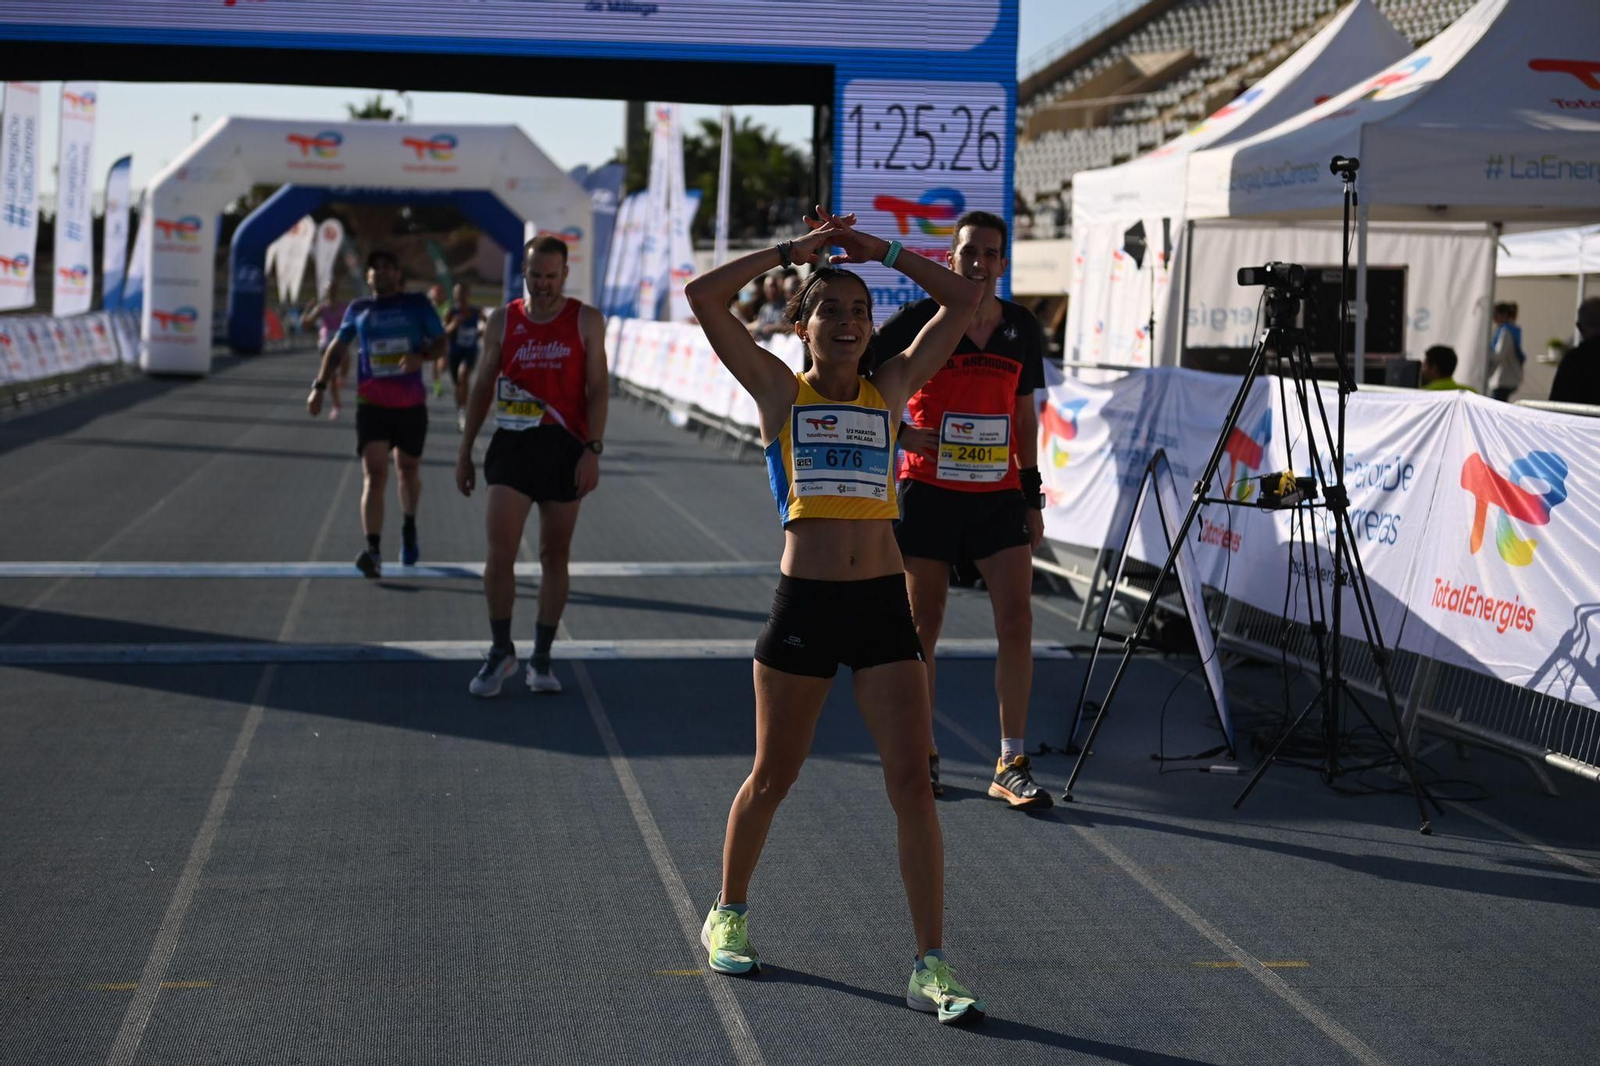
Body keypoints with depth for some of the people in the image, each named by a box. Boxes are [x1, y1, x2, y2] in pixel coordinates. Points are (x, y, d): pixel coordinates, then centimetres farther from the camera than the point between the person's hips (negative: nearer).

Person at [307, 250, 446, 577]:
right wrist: (319, 386, 12)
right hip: (372, 404, 0)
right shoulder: (358, 309, 9)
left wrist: (421, 356, -16)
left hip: (411, 405, 1)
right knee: (374, 475, -13)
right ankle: (373, 552, -22)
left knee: (408, 470, 16)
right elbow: (338, 347, 20)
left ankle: (408, 527, 43)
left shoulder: (417, 304, 5)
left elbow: (441, 344, 5)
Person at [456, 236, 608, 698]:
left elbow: (598, 388, -1)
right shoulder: (501, 321, 6)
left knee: (555, 555, 6)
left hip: (565, 449, 0)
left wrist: (592, 450, -11)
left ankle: (541, 659, 16)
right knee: (500, 551, -10)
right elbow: (482, 387, 12)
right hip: (512, 446, 0)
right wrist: (464, 451, 10)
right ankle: (501, 651, 7)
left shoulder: (586, 321, 2)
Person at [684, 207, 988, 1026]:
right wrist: (794, 250, 1)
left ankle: (930, 970, -2)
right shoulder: (780, 393, 3)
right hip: (803, 606, -2)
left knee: (911, 782, -5)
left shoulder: (889, 390, 10)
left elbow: (962, 301, 12)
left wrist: (879, 250, 10)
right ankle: (727, 915, 35)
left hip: (883, 607, 2)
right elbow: (703, 297, -5)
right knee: (771, 779, 11)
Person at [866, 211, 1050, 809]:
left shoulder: (1022, 328, 6)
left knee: (1016, 620, -6)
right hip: (928, 491, -3)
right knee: (923, 625, 4)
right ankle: (921, 756, 19)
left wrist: (1032, 493, 12)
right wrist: (900, 431, -15)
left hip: (999, 495, 3)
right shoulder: (920, 320, -6)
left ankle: (1011, 766, 2)